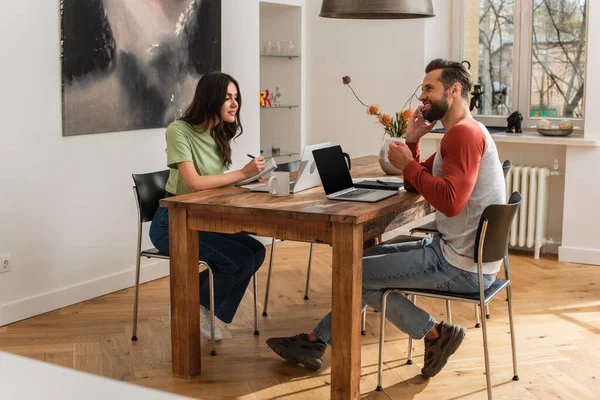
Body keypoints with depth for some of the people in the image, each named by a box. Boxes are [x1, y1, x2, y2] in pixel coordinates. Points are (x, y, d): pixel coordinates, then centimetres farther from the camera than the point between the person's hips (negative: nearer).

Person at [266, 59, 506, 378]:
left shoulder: (464, 133, -18)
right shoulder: (460, 133, 17)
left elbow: (450, 201, -30)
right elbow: (414, 185, 19)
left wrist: (408, 164, -17)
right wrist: (412, 142, 4)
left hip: (461, 266, -11)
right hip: (453, 249, 11)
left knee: (355, 272, -3)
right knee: (370, 258, 17)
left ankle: (434, 333, 4)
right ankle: (317, 341, 19)